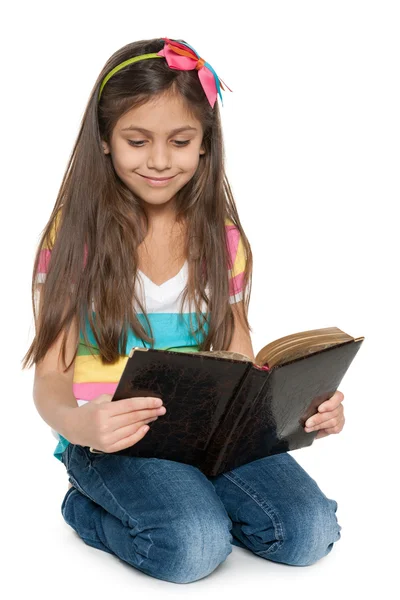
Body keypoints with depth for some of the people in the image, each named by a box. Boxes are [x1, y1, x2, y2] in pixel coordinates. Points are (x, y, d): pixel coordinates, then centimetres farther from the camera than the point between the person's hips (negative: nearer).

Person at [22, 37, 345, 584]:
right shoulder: (77, 235, -3)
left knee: (308, 532, -20)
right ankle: (88, 508, -1)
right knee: (193, 546, -29)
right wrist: (76, 423, -31)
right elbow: (51, 376, -7)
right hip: (111, 438, -3)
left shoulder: (221, 238, 8)